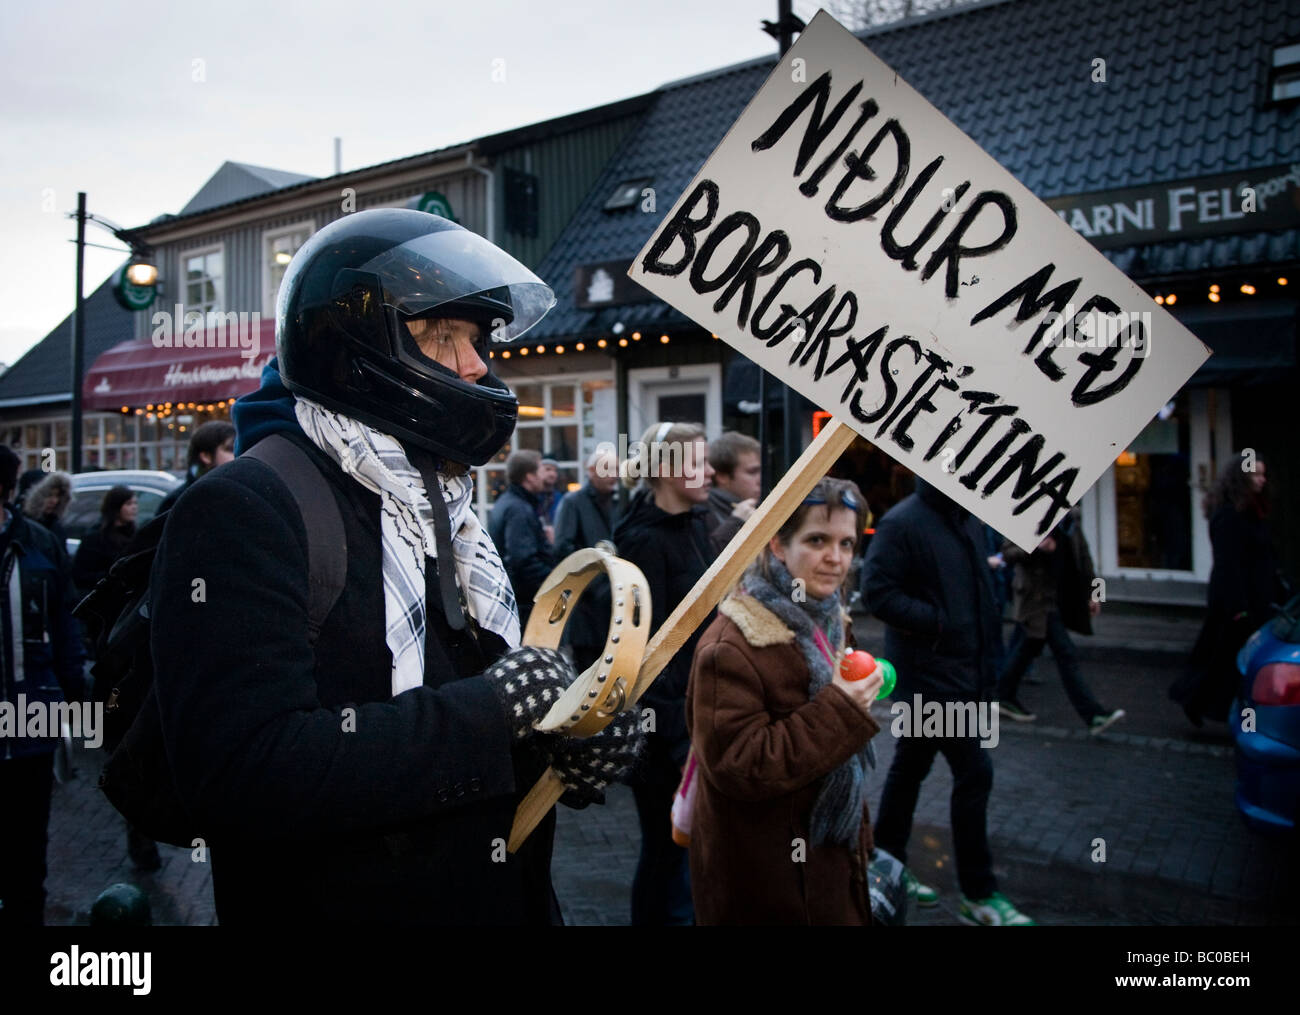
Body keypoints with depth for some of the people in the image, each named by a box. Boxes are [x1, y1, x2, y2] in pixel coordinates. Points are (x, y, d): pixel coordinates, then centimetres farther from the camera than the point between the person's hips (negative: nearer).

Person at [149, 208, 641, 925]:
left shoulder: (440, 508, 9)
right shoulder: (242, 511, -18)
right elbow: (243, 772, -29)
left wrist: (570, 745, -6)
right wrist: (489, 710, -27)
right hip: (335, 901, -8)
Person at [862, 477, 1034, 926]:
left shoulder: (968, 519, 10)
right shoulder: (903, 522, -16)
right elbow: (877, 590, -20)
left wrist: (986, 651, 14)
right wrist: (937, 622, -20)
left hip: (965, 670, 8)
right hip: (929, 673, -8)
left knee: (911, 766, 17)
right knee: (974, 771, -5)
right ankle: (979, 894, 10)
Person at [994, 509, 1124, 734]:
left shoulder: (1071, 518, 9)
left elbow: (1083, 554, 16)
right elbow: (1007, 553, -11)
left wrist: (1091, 593, 14)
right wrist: (1035, 548, -29)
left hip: (1063, 597, 7)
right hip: (1038, 597, -7)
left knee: (1029, 647, 17)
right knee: (1066, 655, -9)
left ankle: (1006, 698, 32)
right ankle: (1093, 715, -7)